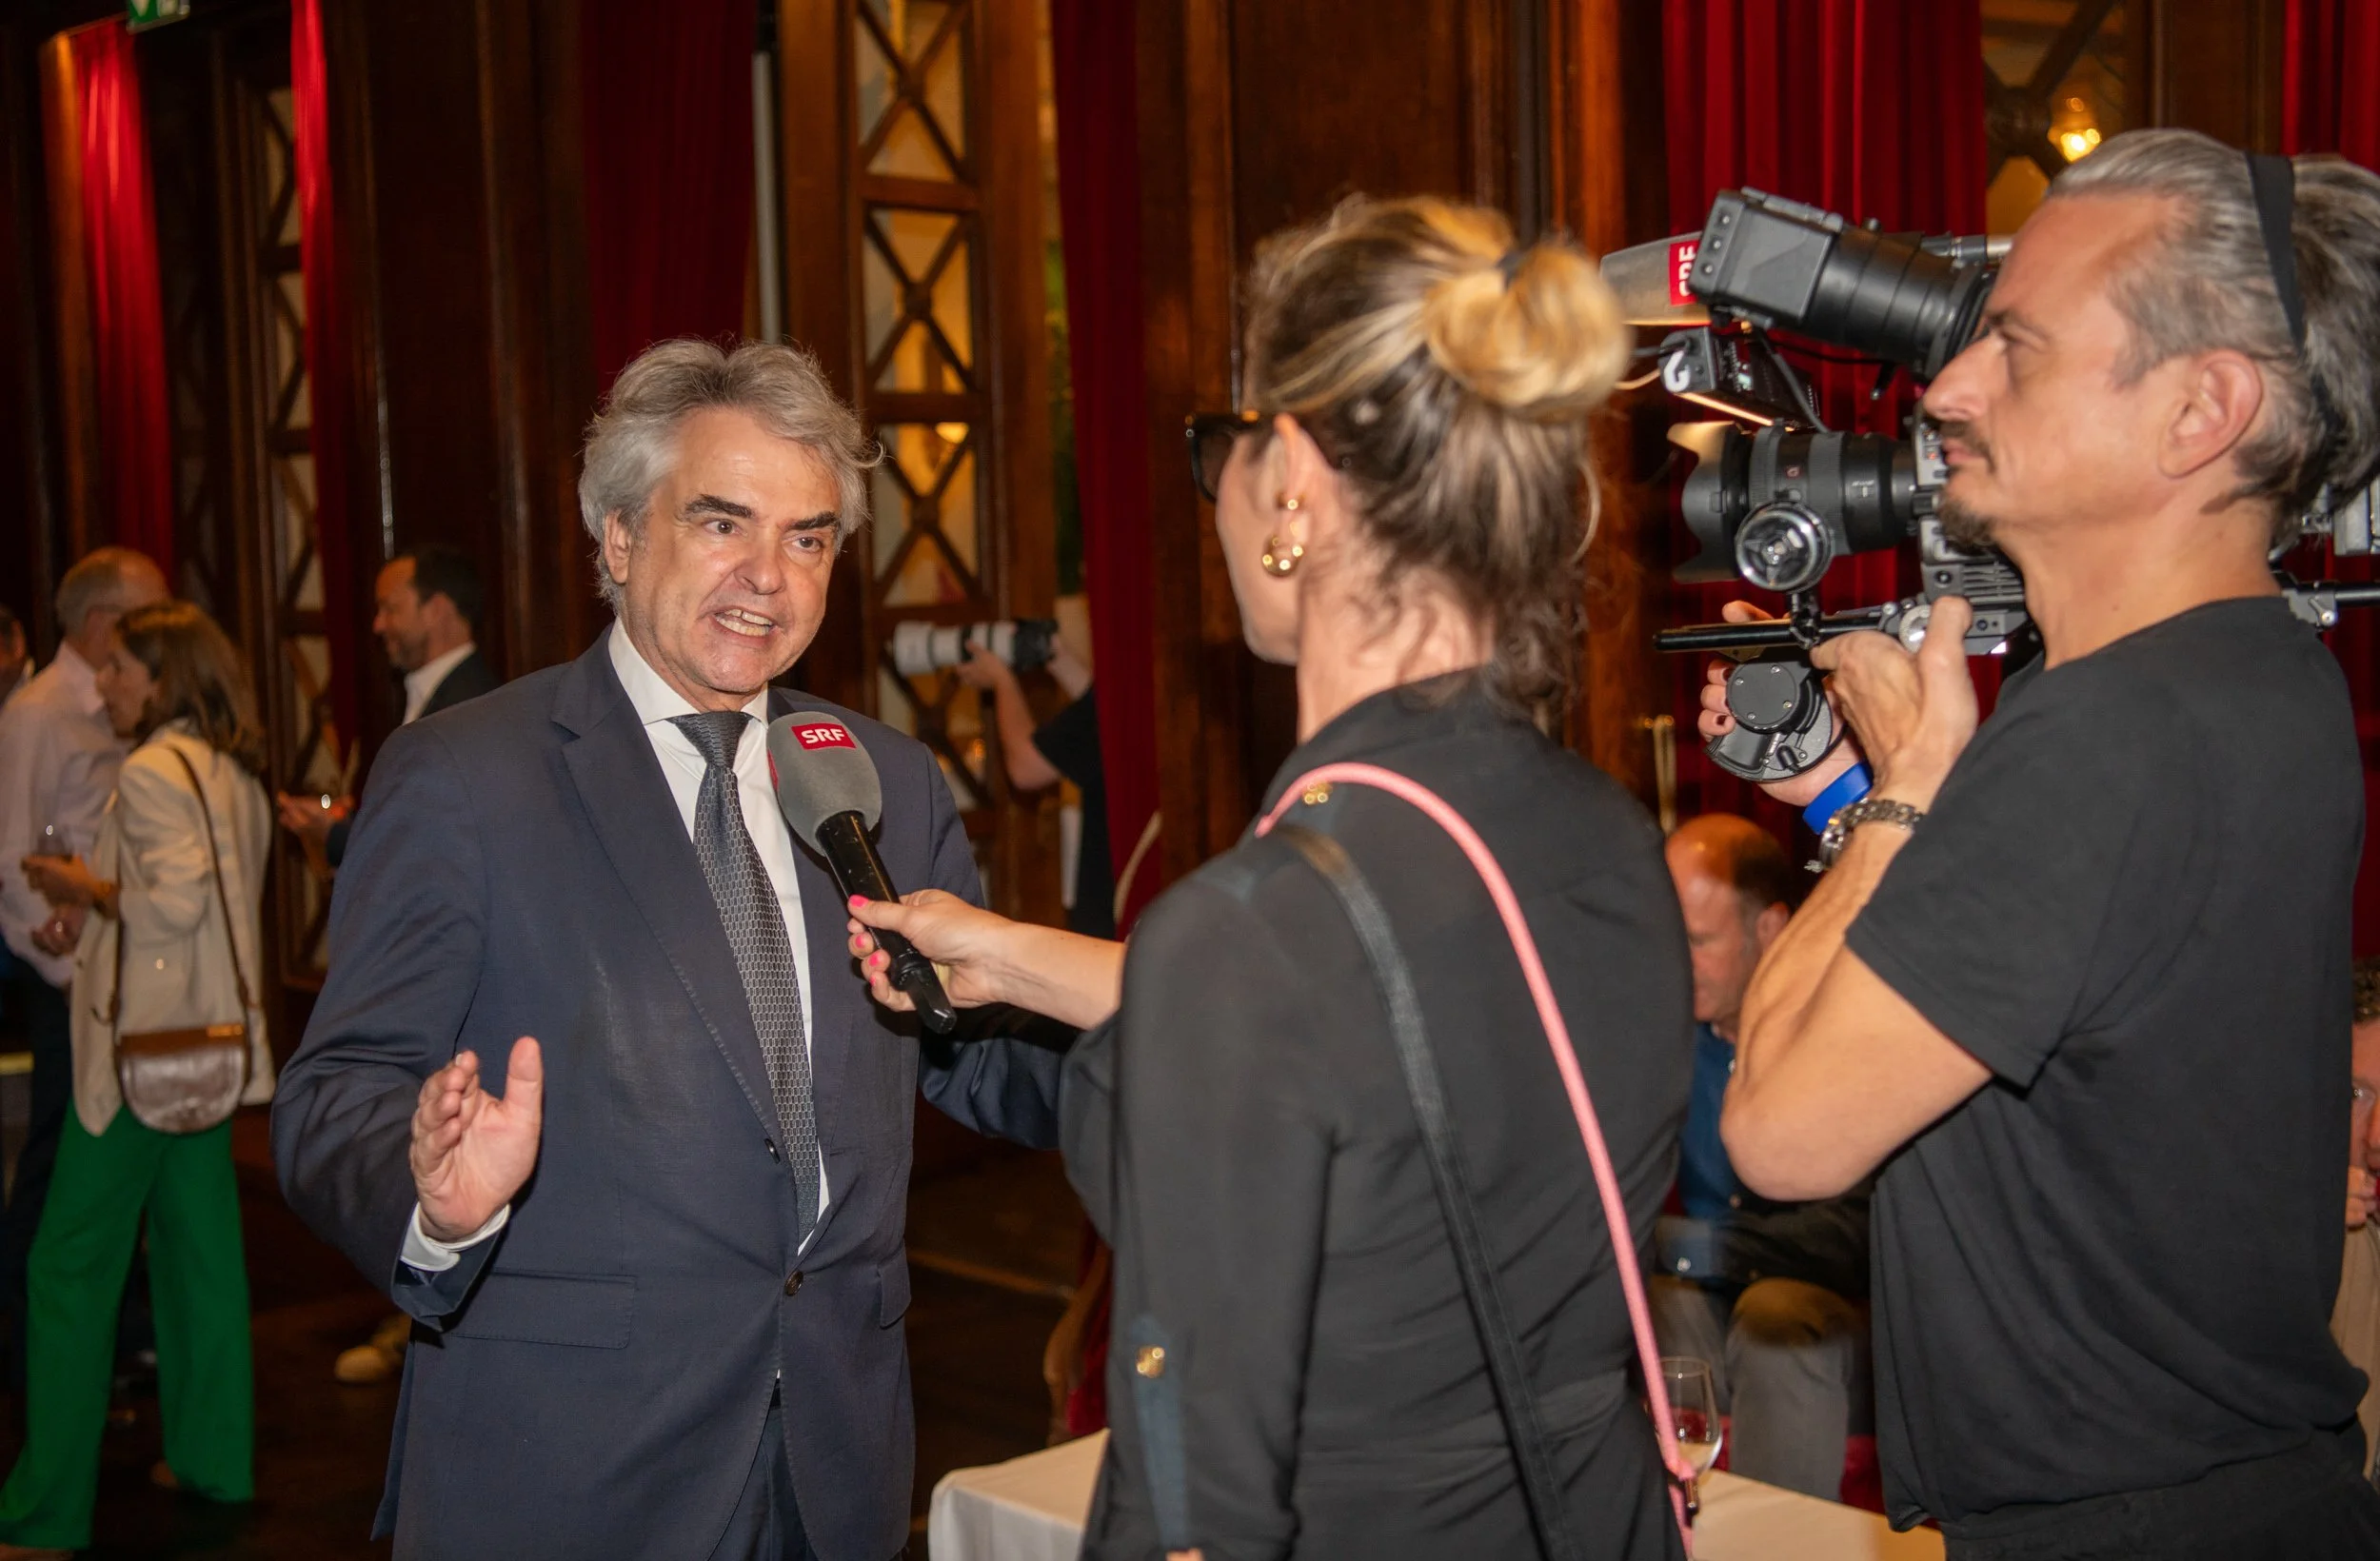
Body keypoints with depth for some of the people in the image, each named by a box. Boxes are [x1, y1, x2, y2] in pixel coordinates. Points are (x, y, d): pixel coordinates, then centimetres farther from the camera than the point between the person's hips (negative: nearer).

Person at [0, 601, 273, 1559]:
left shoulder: (153, 770, -14)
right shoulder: (232, 772, 14)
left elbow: (174, 902, -22)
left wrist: (86, 887, -8)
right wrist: (100, 897, 14)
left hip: (142, 1045, -9)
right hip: (208, 1040, 9)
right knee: (199, 1251, 15)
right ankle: (214, 1457, 23)